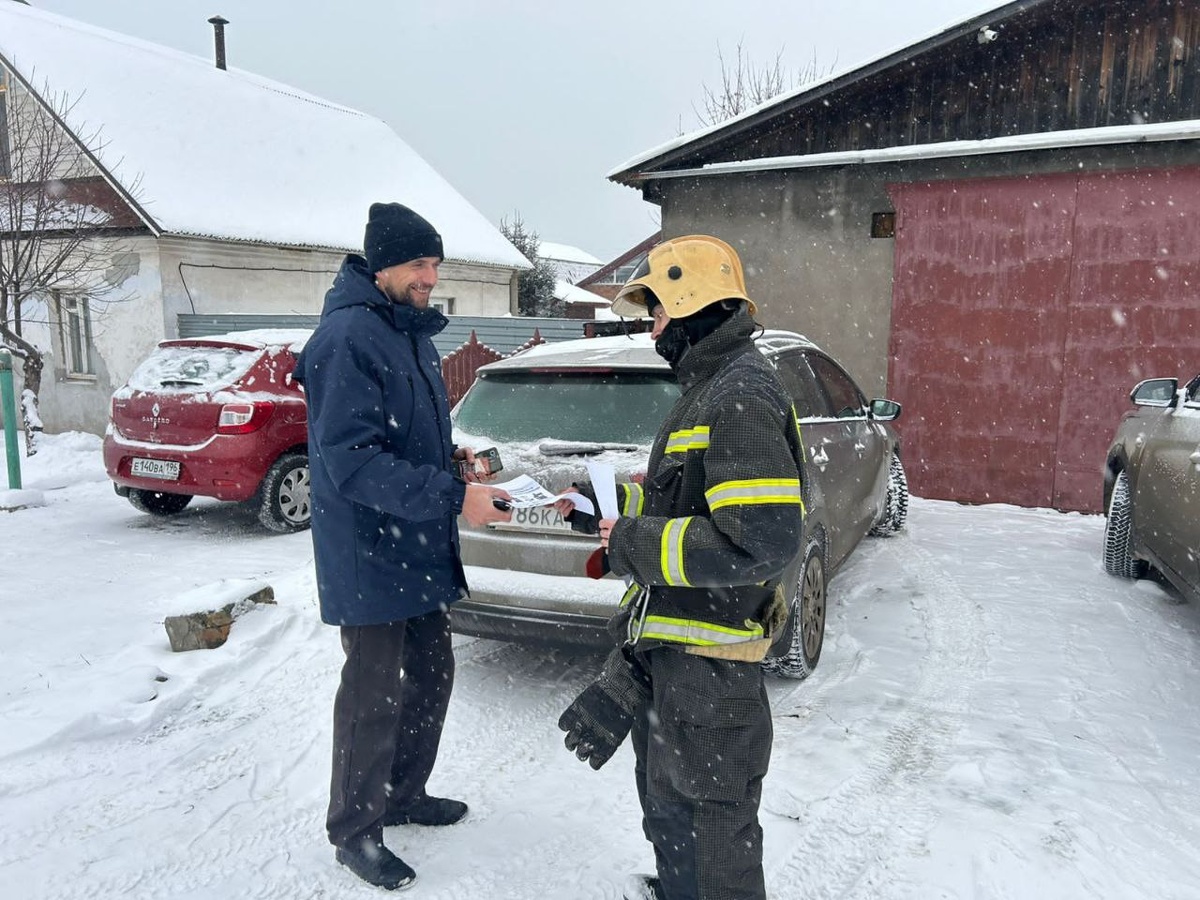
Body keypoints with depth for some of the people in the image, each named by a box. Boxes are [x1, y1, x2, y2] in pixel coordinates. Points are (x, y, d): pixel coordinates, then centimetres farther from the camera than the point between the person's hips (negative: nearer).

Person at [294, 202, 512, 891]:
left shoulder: (414, 333, 11)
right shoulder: (348, 336, -20)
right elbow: (353, 461, -26)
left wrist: (452, 458, 3)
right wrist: (453, 496, -29)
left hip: (423, 550, 9)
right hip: (372, 557, -9)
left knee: (431, 678, 19)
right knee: (375, 697, 5)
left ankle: (403, 795, 40)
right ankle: (354, 830, 26)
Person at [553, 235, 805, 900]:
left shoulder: (741, 399, -22)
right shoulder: (711, 387, 12)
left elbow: (760, 539, -31)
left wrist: (636, 545, -23)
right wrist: (602, 506, 10)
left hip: (706, 656, -11)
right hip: (665, 638, 11)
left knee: (705, 819, 6)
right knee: (663, 786, 28)